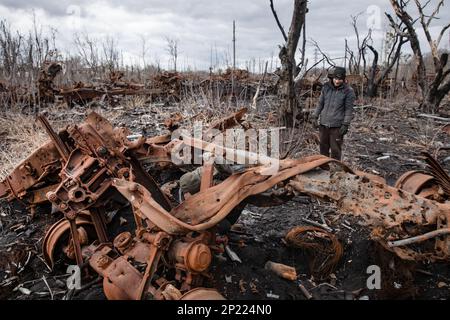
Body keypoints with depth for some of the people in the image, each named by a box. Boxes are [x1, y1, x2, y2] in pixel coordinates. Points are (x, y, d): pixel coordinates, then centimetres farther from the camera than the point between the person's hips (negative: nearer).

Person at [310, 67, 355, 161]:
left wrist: (345, 124, -13)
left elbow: (349, 110, -7)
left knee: (335, 150, 1)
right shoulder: (326, 87, 5)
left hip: (337, 126, -4)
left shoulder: (348, 91, -7)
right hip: (323, 124, 4)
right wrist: (315, 116, 6)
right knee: (323, 148, 14)